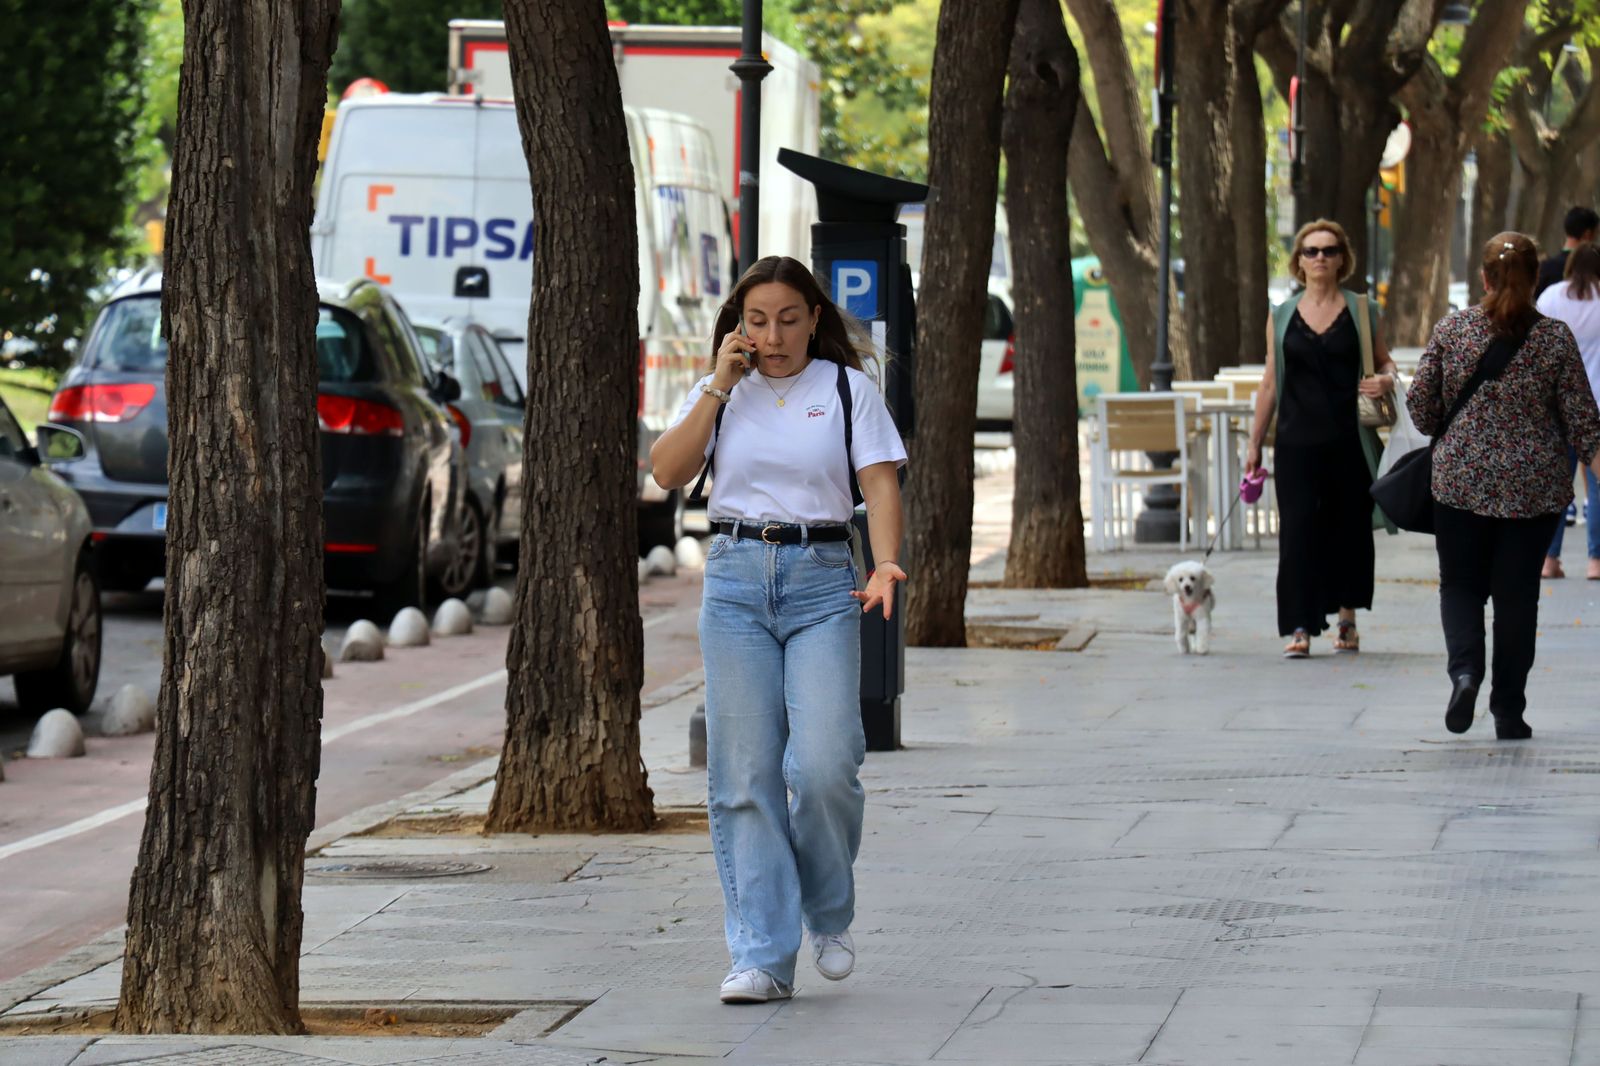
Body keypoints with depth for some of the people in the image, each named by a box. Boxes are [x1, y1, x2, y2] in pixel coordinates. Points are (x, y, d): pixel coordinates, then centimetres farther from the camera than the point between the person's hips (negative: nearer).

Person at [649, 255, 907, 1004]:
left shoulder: (847, 388, 5)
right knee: (744, 777, -3)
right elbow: (668, 472, -1)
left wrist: (886, 563, -20)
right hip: (735, 578, 2)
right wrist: (720, 385, -6)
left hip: (821, 582, -2)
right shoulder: (720, 392, 11)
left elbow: (880, 483, -3)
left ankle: (829, 914, 12)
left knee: (823, 765, -15)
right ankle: (761, 958, 0)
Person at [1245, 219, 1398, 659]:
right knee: (1298, 530, -8)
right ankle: (1299, 627, -10)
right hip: (1297, 441, 0)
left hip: (1350, 441, 0)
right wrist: (1255, 444, 11)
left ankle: (1347, 618, 24)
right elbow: (1270, 383, 12)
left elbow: (1384, 360, 13)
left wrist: (1386, 380, -12)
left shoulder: (1361, 311, 5)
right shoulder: (1281, 317, 8)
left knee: (1350, 528, 7)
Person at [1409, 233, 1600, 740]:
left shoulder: (1451, 329, -4)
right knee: (1517, 593, 9)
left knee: (1461, 583, 13)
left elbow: (1420, 402, 1)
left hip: (1460, 480, 0)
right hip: (1534, 488, 0)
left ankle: (1464, 668, -14)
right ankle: (1509, 711, 11)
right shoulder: (1555, 337, -6)